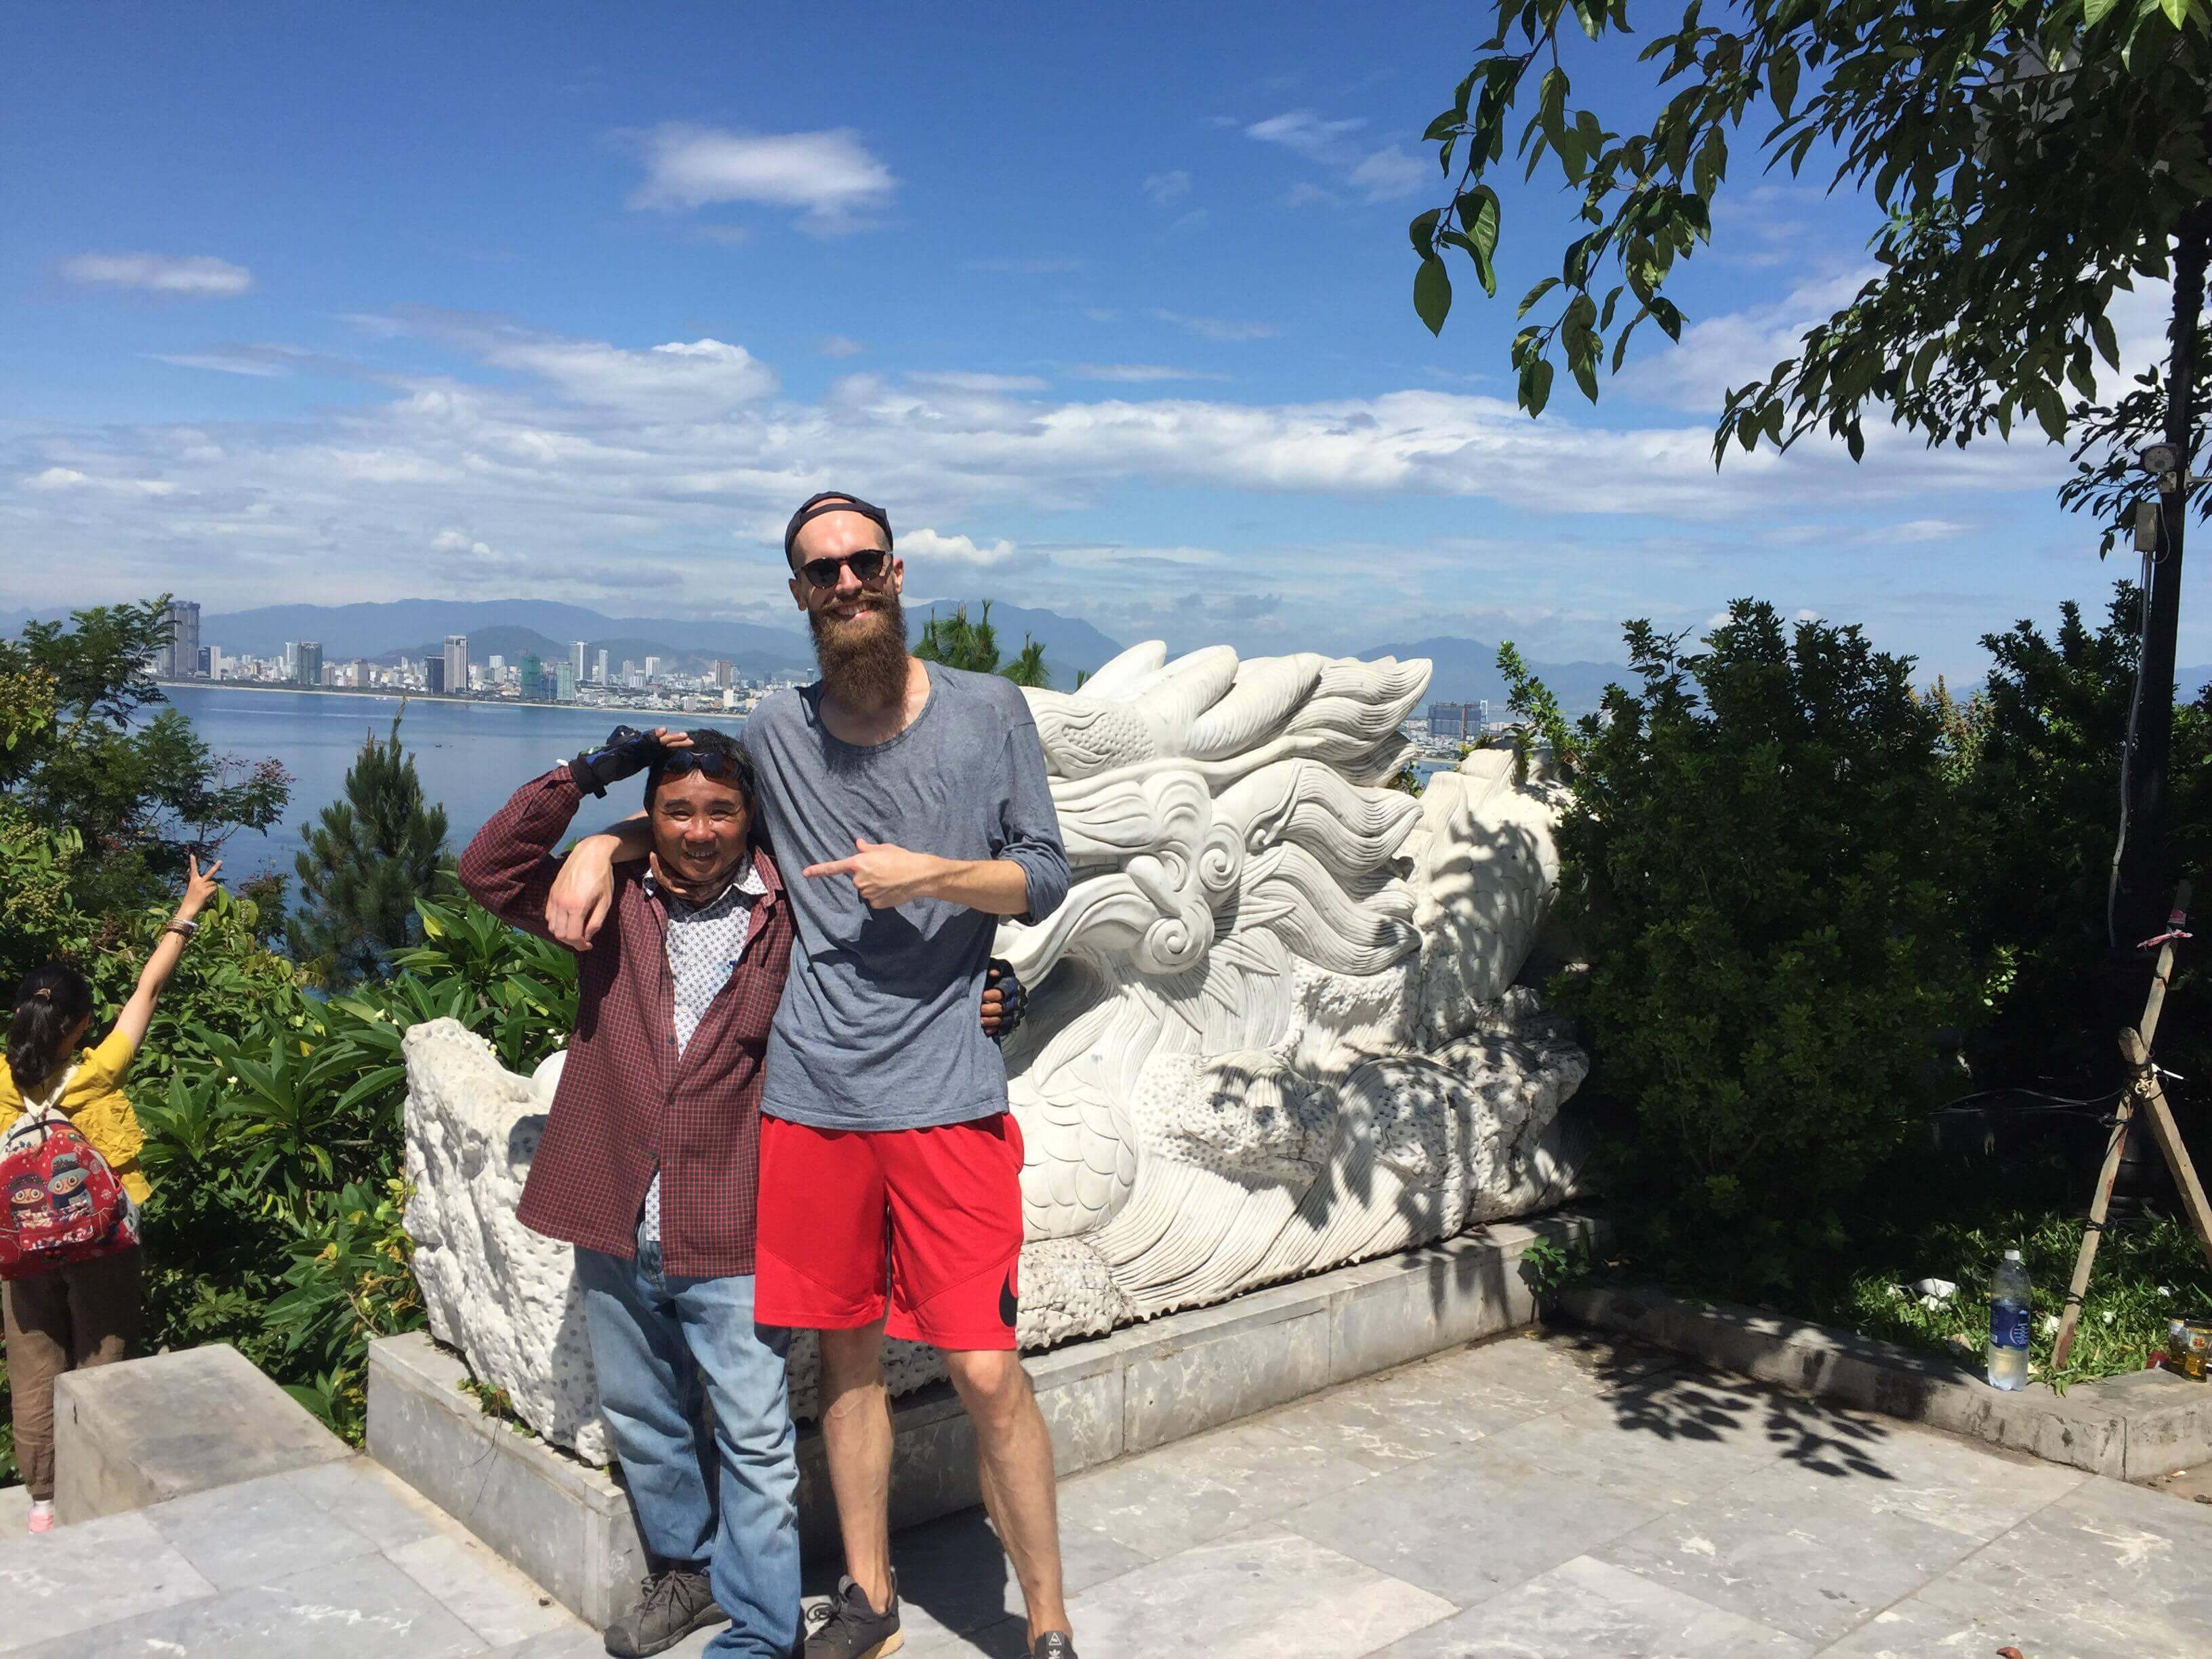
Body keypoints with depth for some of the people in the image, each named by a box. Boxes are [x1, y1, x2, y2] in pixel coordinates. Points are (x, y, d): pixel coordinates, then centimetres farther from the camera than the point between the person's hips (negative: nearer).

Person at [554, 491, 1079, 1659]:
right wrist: (600, 843, 3)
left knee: (987, 1374, -2)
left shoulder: (989, 711, 3)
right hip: (808, 1100, 2)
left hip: (946, 1098, -2)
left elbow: (1046, 878, 4)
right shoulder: (774, 730, 7)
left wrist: (930, 875, -12)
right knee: (846, 1353, 14)